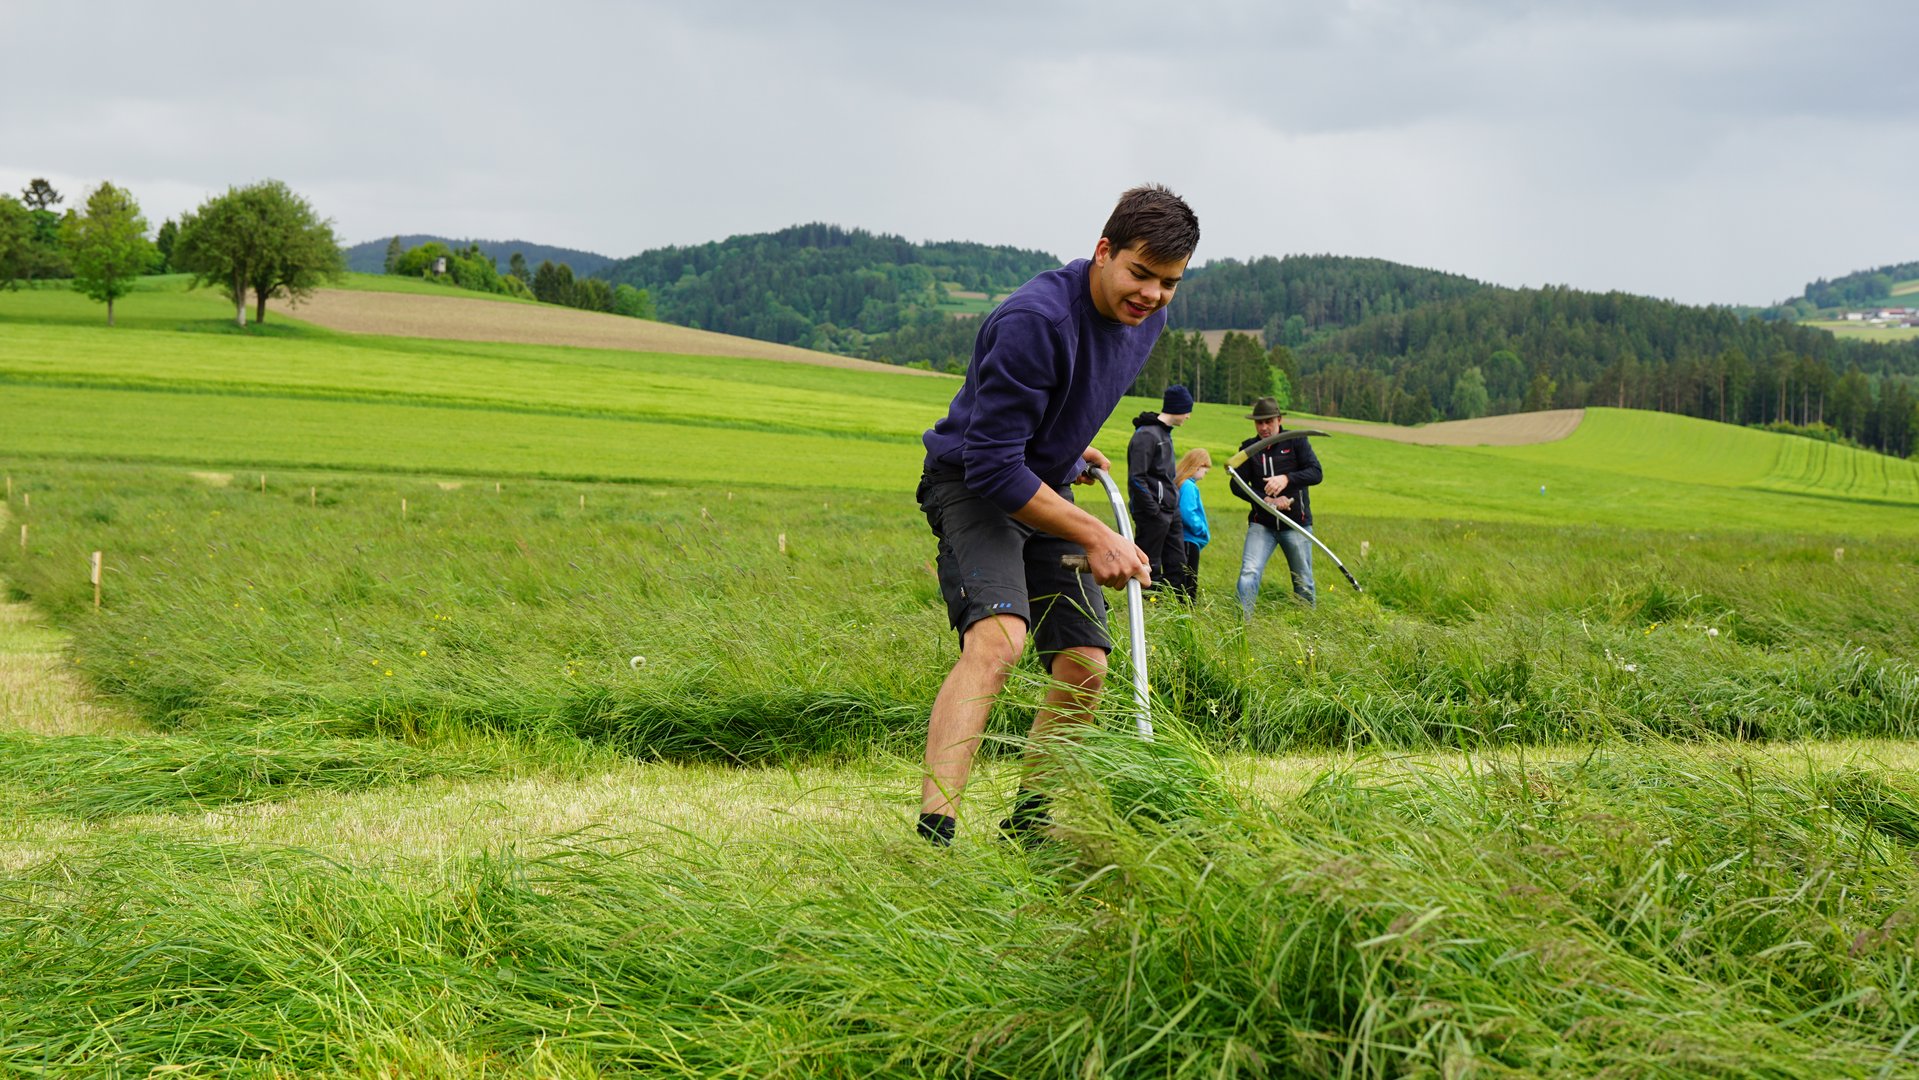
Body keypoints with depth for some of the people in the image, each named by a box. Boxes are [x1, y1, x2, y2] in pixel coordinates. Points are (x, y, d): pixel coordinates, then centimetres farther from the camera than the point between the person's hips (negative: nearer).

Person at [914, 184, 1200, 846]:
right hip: (972, 487, -8)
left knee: (1085, 667, 4)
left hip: (1046, 491, 8)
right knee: (998, 636, -31)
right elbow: (992, 465, -30)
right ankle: (933, 833, -39)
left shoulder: (1146, 317, -2)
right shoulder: (1035, 320, -30)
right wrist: (1094, 536, -28)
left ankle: (1028, 823, 24)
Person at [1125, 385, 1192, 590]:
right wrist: (1154, 511, -19)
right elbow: (1136, 478, -19)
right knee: (1149, 568, -4)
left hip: (1170, 512, 10)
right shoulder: (1146, 435, -14)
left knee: (1177, 566, 10)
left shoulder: (1164, 433, 16)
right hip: (1153, 513, -10)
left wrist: (1173, 505, 15)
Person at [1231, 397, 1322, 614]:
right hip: (1261, 524, 1)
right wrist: (1267, 500, -19)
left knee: (1303, 582, 7)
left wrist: (1287, 478, -30)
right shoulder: (1248, 448, 5)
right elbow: (1237, 485, -3)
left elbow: (1315, 473, -12)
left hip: (1296, 523, -1)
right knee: (1249, 573, -16)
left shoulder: (1296, 441, -1)